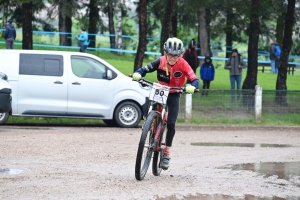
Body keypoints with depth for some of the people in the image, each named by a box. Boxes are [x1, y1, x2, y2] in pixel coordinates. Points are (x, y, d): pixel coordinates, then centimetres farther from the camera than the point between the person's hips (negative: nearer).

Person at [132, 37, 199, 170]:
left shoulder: (183, 64, -20)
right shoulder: (160, 61, -16)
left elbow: (194, 80, -24)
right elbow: (146, 69, -13)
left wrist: (192, 87, -46)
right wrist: (137, 74, -34)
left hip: (174, 94, -2)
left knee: (170, 124, -9)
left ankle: (167, 153, 3)